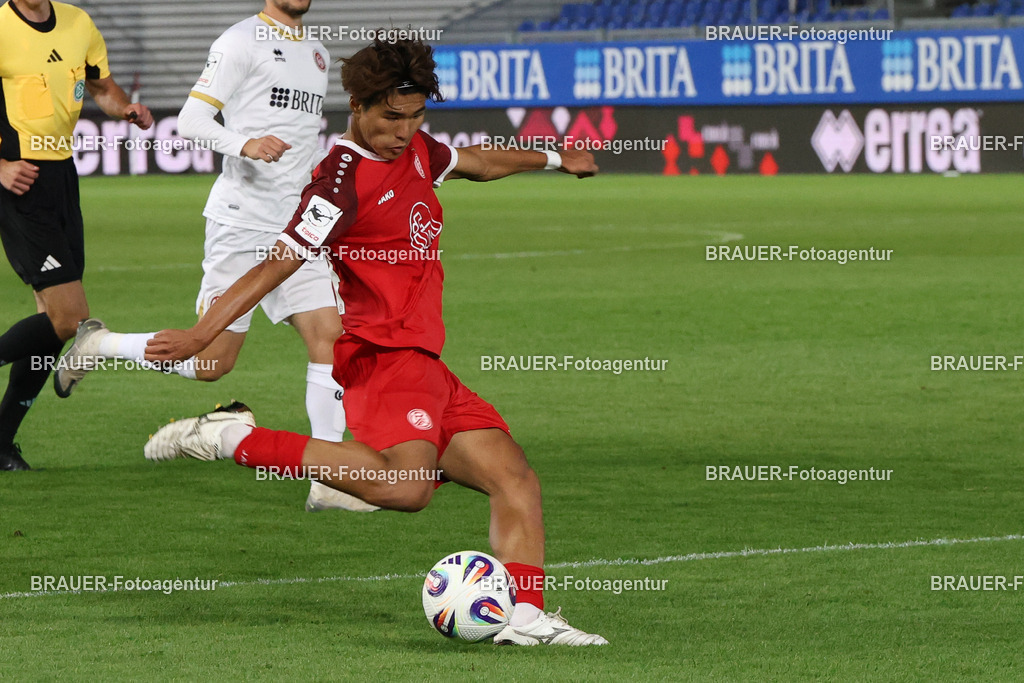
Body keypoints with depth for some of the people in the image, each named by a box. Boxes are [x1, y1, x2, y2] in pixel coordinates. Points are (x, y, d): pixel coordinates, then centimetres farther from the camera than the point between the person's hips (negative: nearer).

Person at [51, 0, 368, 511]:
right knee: (211, 362, -4)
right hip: (241, 221, -7)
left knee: (330, 336, -8)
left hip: (295, 231, 7)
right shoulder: (242, 41, -6)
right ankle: (98, 344, 19)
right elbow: (191, 120, -12)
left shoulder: (317, 54, 19)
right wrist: (245, 144, -28)